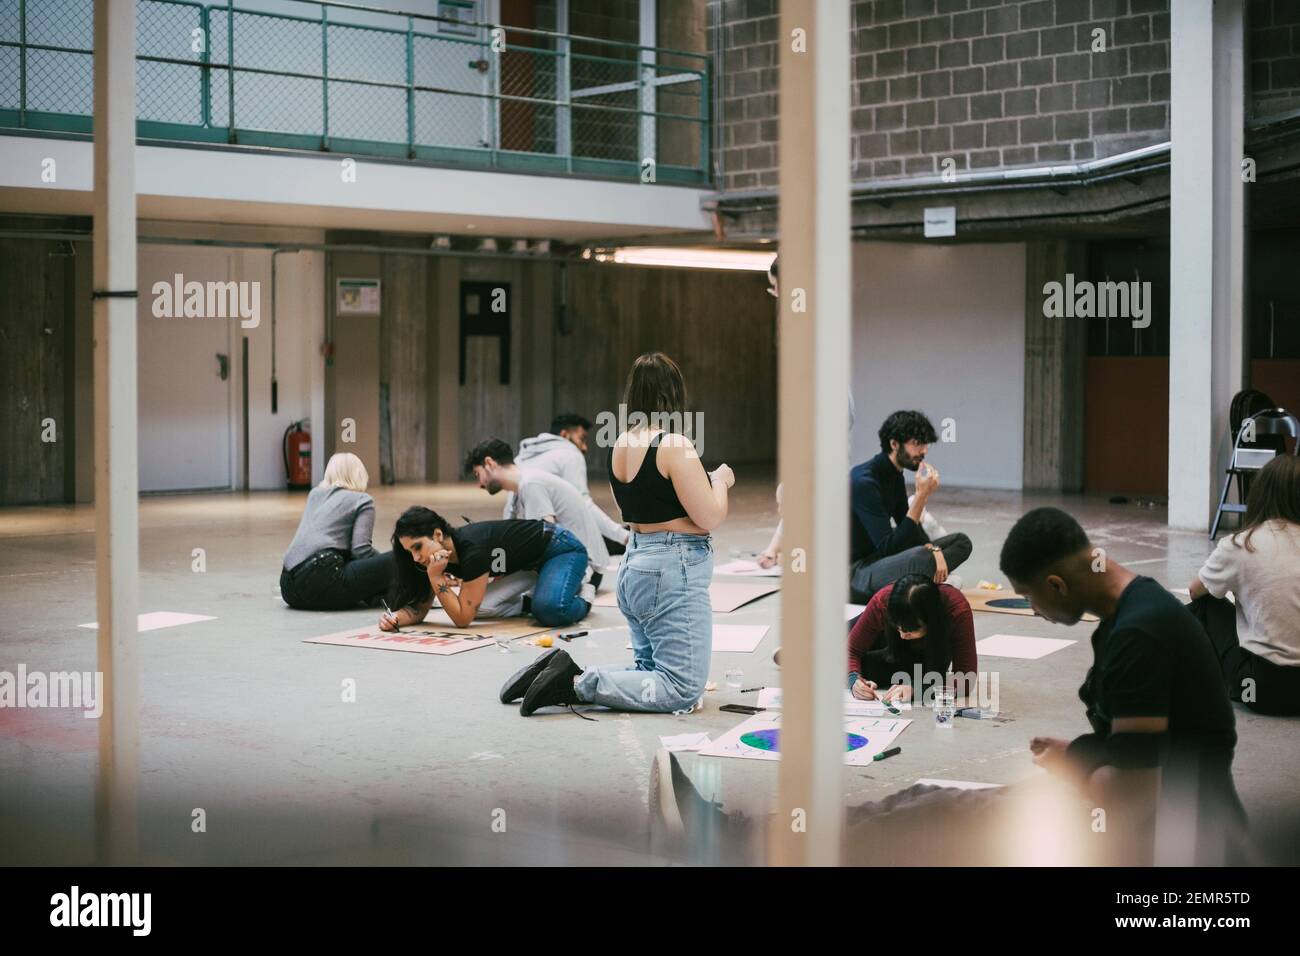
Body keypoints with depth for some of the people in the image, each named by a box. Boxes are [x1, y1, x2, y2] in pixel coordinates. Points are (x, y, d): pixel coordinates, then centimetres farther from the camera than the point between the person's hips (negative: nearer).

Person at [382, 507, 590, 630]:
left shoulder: (471, 548, -35)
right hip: (532, 566, 8)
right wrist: (395, 618, -25)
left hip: (561, 548, -8)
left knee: (549, 610, -35)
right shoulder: (441, 554, -11)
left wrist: (435, 577, -33)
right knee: (480, 606, -4)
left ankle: (582, 600, -1)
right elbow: (421, 607, -5)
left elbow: (463, 618, -30)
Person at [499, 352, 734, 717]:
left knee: (649, 671, 20)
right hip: (674, 568, -9)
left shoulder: (621, 445, 8)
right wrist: (719, 480, 5)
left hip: (633, 565, 9)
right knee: (683, 689, -5)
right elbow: (710, 516, -15)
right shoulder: (674, 445, -16)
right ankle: (577, 683, -13)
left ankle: (568, 675, 4)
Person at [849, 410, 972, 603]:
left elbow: (909, 527, 16)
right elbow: (889, 547, -27)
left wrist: (933, 550, -6)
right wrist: (922, 496, -28)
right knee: (922, 559, -38)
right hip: (854, 572, -10)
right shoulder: (864, 482, -22)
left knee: (961, 542, 9)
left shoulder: (894, 475, 7)